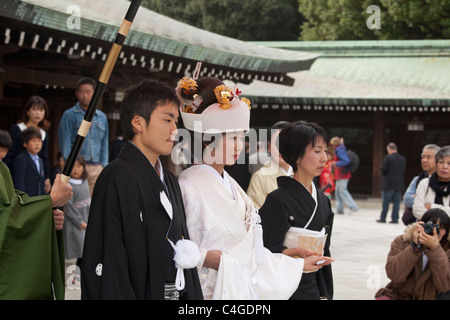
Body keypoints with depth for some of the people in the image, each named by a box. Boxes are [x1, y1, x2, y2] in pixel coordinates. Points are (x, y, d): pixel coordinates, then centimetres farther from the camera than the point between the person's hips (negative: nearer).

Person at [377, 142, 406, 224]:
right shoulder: (403, 159, 5)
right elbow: (404, 170, 8)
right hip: (399, 184, 4)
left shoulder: (387, 157, -12)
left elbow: (383, 169, -13)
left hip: (388, 184, -4)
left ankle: (383, 218, 9)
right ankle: (395, 218, 4)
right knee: (396, 202, 6)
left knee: (386, 202, 4)